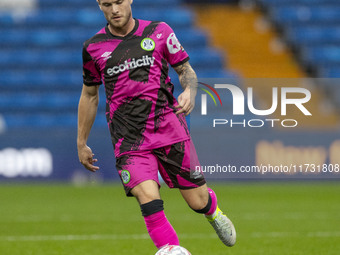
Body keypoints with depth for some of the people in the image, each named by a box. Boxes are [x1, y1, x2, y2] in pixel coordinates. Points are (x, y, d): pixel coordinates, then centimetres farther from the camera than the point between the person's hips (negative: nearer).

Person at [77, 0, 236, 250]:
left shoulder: (159, 32, 3)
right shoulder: (93, 48, 5)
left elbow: (186, 70, 12)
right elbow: (89, 95, 18)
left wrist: (190, 91, -12)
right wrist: (82, 143, 21)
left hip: (169, 128, 1)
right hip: (129, 142, -1)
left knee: (198, 202, 6)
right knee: (150, 204, -22)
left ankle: (213, 210, 43)